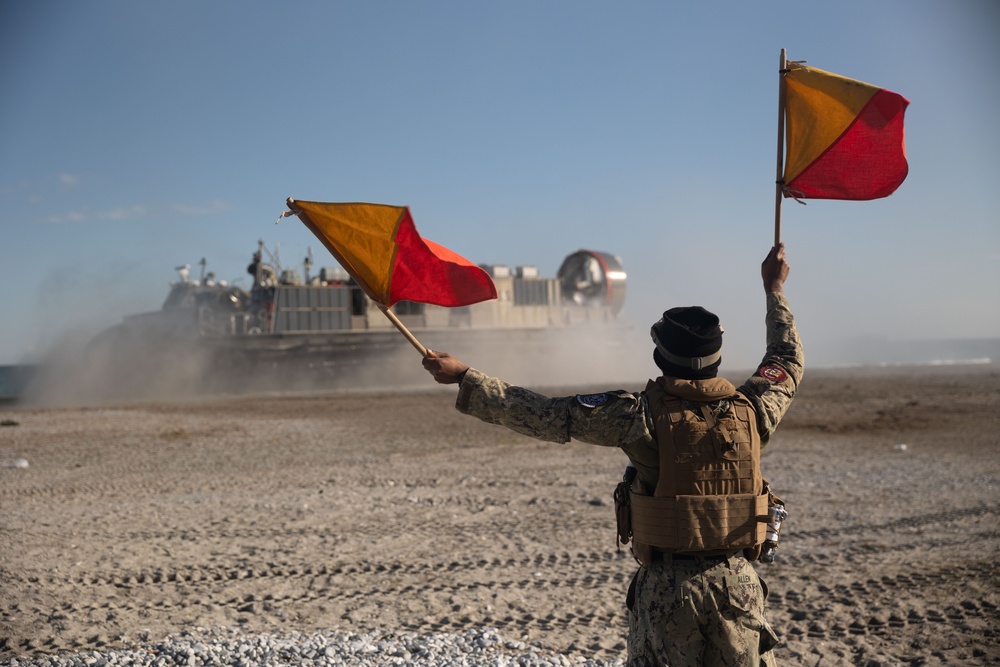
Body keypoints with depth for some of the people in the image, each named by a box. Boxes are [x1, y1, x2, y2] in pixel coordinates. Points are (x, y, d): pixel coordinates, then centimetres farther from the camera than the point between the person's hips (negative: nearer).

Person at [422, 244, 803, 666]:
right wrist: (774, 290, 32)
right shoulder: (751, 412, -2)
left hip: (665, 585, -2)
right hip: (736, 581, 3)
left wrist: (464, 377, -4)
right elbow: (788, 363, 18)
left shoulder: (641, 415, -12)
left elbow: (548, 416, -11)